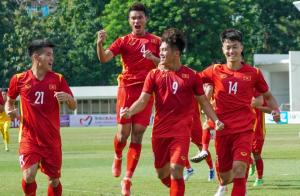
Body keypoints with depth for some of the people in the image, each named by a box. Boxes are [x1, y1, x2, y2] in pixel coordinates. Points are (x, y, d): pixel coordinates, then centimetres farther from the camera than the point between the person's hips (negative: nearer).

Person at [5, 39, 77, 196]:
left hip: (52, 140, 2)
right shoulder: (19, 79, -1)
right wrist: (10, 111, -7)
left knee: (54, 180, 6)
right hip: (29, 137, -2)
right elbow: (9, 101, 16)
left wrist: (67, 98, -19)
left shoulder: (58, 79, 1)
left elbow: (73, 106, 3)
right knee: (29, 176, -19)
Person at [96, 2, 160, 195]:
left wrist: (153, 58, -12)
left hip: (146, 90, 0)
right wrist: (100, 44, -29)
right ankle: (118, 158, 29)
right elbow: (104, 58, -9)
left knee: (138, 134, -5)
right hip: (127, 88, 0)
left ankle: (128, 178, -2)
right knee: (124, 132, -6)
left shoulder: (155, 41, 9)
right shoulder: (124, 41, 5)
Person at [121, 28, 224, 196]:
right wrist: (130, 111, -22)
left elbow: (203, 101, 8)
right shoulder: (154, 74, 3)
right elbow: (143, 100, -2)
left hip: (181, 131, -3)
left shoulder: (191, 76, 0)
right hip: (160, 131, 3)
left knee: (176, 170, -16)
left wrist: (216, 120, -5)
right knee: (162, 173, 11)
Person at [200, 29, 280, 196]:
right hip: (223, 130, 2)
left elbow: (268, 96, 12)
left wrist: (275, 110, -5)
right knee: (225, 175, 13)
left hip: (244, 130, -2)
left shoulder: (253, 73, 1)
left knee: (239, 168, -22)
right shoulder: (216, 71, 3)